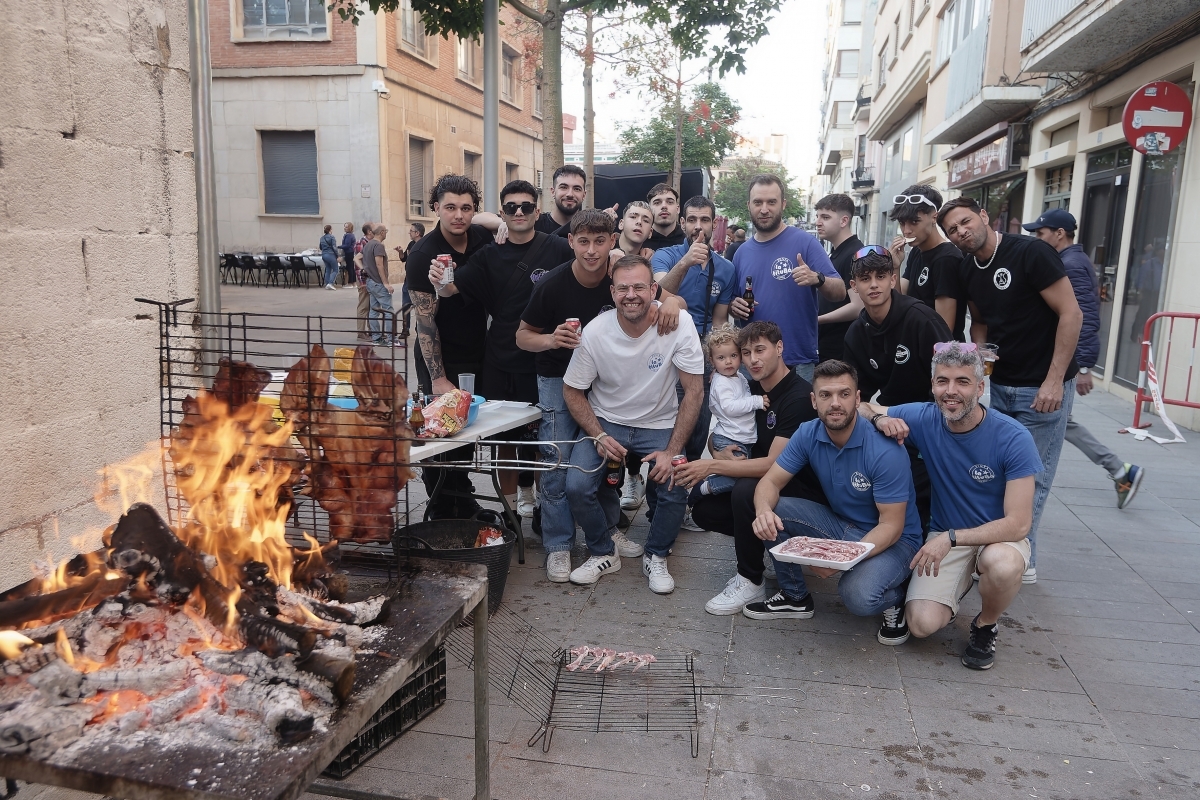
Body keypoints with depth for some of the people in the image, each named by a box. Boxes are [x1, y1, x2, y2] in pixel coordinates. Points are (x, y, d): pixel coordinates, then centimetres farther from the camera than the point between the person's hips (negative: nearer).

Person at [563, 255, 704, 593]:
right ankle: (603, 553, 11)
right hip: (606, 422, 1)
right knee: (576, 487, -20)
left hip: (660, 425, 0)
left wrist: (672, 451, -19)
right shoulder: (594, 332, -16)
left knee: (676, 489, -23)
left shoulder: (679, 324, -19)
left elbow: (694, 390, -15)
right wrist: (599, 437, -17)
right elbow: (572, 391, -4)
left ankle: (655, 557, 9)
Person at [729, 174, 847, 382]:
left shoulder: (805, 242, -6)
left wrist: (817, 279, -31)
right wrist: (734, 306, -6)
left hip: (798, 363, -4)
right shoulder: (742, 251, 8)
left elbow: (840, 292, -10)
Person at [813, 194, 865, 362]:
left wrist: (816, 319, -15)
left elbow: (858, 307, -23)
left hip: (840, 350, -9)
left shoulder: (854, 254, -15)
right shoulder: (835, 253, 14)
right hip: (825, 347, 9)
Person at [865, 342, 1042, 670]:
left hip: (1001, 536, -2)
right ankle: (958, 587, 17)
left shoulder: (1013, 439, -21)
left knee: (1002, 565, -39)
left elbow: (1019, 524, -23)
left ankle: (986, 625, -4)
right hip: (945, 536, 2)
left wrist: (952, 538, -31)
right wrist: (881, 419, -21)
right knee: (922, 624, -19)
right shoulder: (924, 419, -13)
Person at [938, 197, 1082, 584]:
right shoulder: (966, 271, 5)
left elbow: (1071, 314, -16)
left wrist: (1054, 381, -19)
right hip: (998, 384, 6)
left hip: (1044, 388, -6)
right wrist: (980, 349, -4)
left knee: (1031, 477, 1)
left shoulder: (1031, 252, -15)